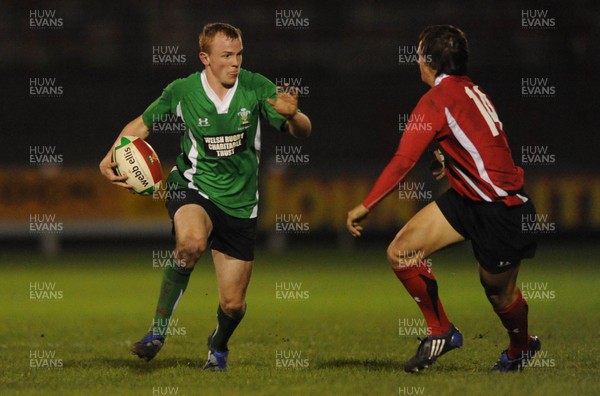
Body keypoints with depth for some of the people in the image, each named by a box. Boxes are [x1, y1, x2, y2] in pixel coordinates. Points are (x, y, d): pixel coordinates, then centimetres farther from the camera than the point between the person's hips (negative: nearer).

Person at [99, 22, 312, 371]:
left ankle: (219, 345, 42)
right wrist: (112, 157, -9)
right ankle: (159, 330, -23)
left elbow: (303, 131, -8)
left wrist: (292, 115, -31)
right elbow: (143, 123, 7)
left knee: (233, 304, 4)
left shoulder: (257, 87, -9)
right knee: (192, 242, -39)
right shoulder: (182, 91, -9)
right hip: (193, 188, -2)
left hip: (240, 203, 2)